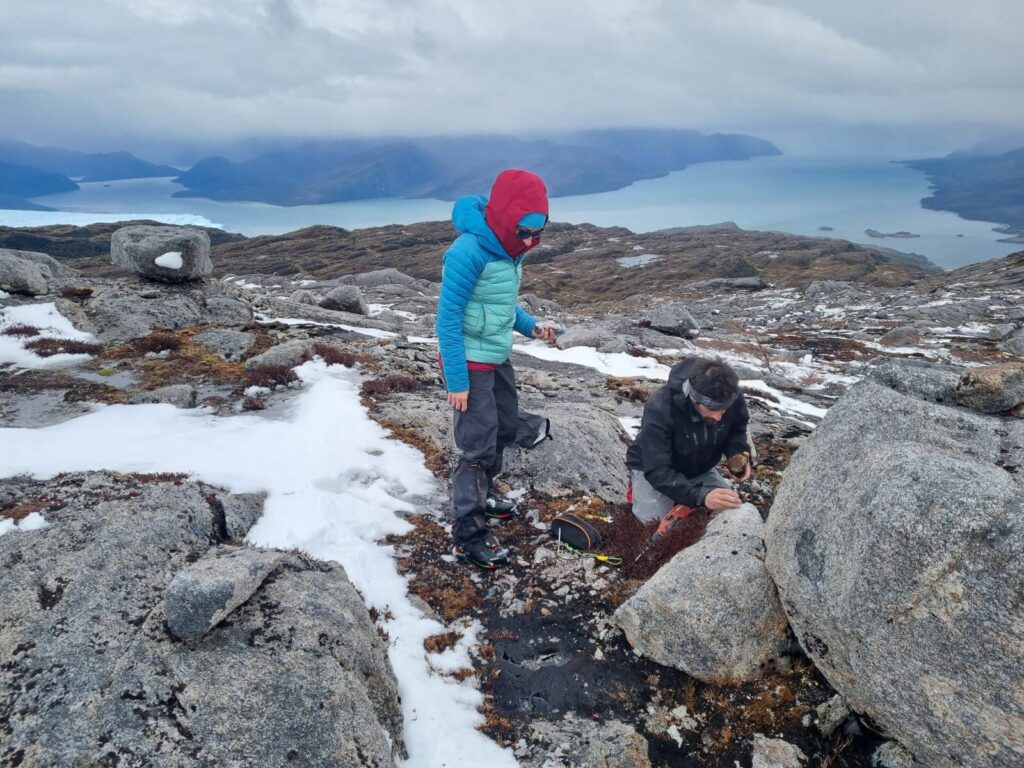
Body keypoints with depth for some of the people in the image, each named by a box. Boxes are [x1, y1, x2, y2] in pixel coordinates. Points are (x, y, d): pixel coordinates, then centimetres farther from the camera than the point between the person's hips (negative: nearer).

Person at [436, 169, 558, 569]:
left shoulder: (509, 247, 1)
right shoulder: (468, 252, -25)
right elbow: (447, 320, -22)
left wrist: (530, 326, -1)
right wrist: (456, 381, -21)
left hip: (498, 357, 9)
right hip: (470, 363, -9)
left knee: (505, 430, 22)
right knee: (478, 446, -4)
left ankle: (480, 495, 43)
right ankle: (468, 533, 10)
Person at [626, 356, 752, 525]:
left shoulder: (733, 398, -24)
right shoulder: (660, 409, -38)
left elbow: (737, 429, 0)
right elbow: (657, 471, -39)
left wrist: (738, 453, -23)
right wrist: (700, 495, -53)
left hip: (700, 468, 5)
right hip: (653, 468, -4)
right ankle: (640, 487, 11)